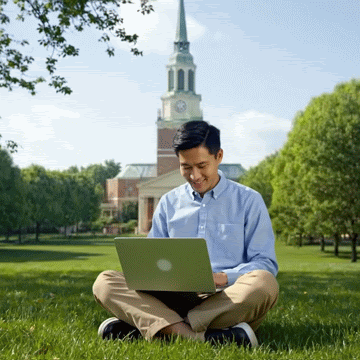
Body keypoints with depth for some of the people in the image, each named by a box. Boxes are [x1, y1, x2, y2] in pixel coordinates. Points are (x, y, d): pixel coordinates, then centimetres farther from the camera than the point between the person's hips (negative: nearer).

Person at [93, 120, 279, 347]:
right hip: (176, 298, 2)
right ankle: (203, 337, -38)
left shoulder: (249, 201, 10)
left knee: (263, 283, -36)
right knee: (105, 282, -19)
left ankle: (141, 326, -33)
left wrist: (223, 277, -15)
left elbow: (266, 264, 4)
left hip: (227, 301, -2)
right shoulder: (169, 203, 20)